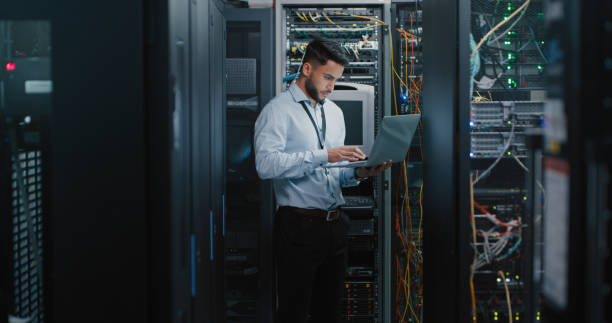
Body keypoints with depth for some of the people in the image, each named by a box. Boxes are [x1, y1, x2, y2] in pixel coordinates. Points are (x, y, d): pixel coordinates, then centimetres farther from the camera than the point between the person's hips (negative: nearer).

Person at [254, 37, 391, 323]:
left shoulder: (334, 112, 17)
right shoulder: (278, 111, -6)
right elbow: (266, 164, -22)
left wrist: (357, 173, -3)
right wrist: (324, 155, -25)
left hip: (334, 224, 7)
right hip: (298, 226, -7)